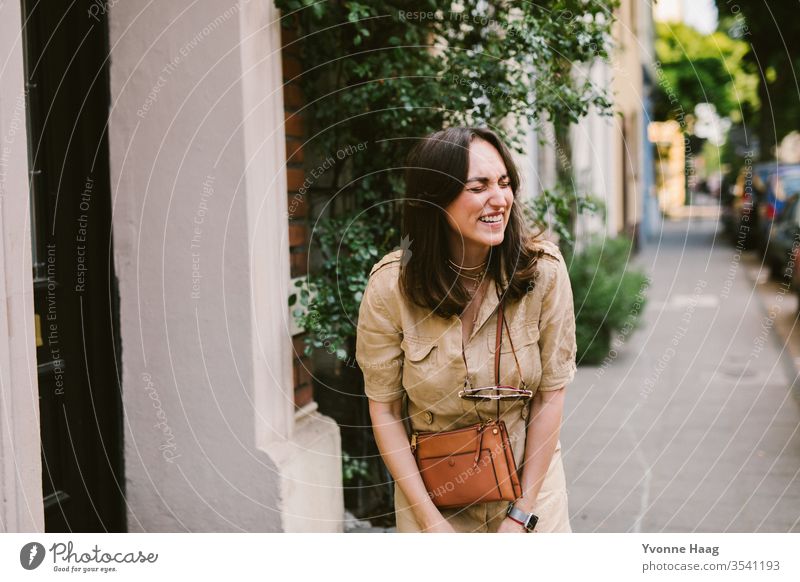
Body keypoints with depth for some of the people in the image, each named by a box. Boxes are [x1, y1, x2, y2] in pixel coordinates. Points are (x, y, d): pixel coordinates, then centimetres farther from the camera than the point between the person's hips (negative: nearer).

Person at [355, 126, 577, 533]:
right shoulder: (390, 285, -15)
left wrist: (521, 514, -11)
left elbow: (551, 392, -9)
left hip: (530, 474, 0)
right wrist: (431, 521, -13)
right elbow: (384, 408, -9)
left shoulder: (543, 270, -15)